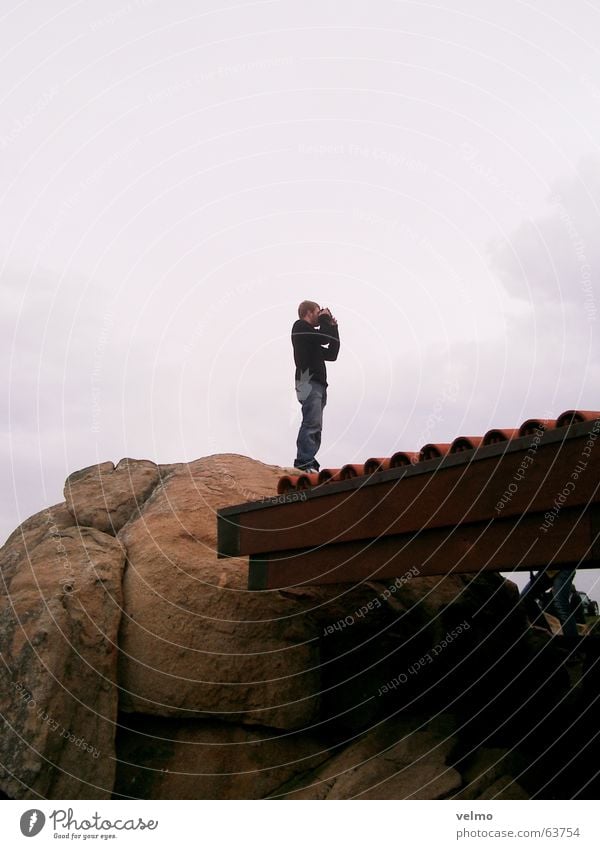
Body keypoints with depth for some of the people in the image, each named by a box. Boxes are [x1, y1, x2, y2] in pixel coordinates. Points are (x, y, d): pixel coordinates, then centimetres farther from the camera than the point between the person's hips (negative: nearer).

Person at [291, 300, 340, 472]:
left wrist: (333, 327, 21)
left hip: (317, 384, 10)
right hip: (308, 382, -10)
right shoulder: (300, 327, 4)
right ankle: (304, 463, -27)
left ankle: (307, 463, -3)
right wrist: (325, 319, 9)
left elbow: (331, 354, 23)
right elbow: (324, 338, -8)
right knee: (312, 423, -20)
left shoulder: (312, 340, 30)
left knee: (314, 426, 2)